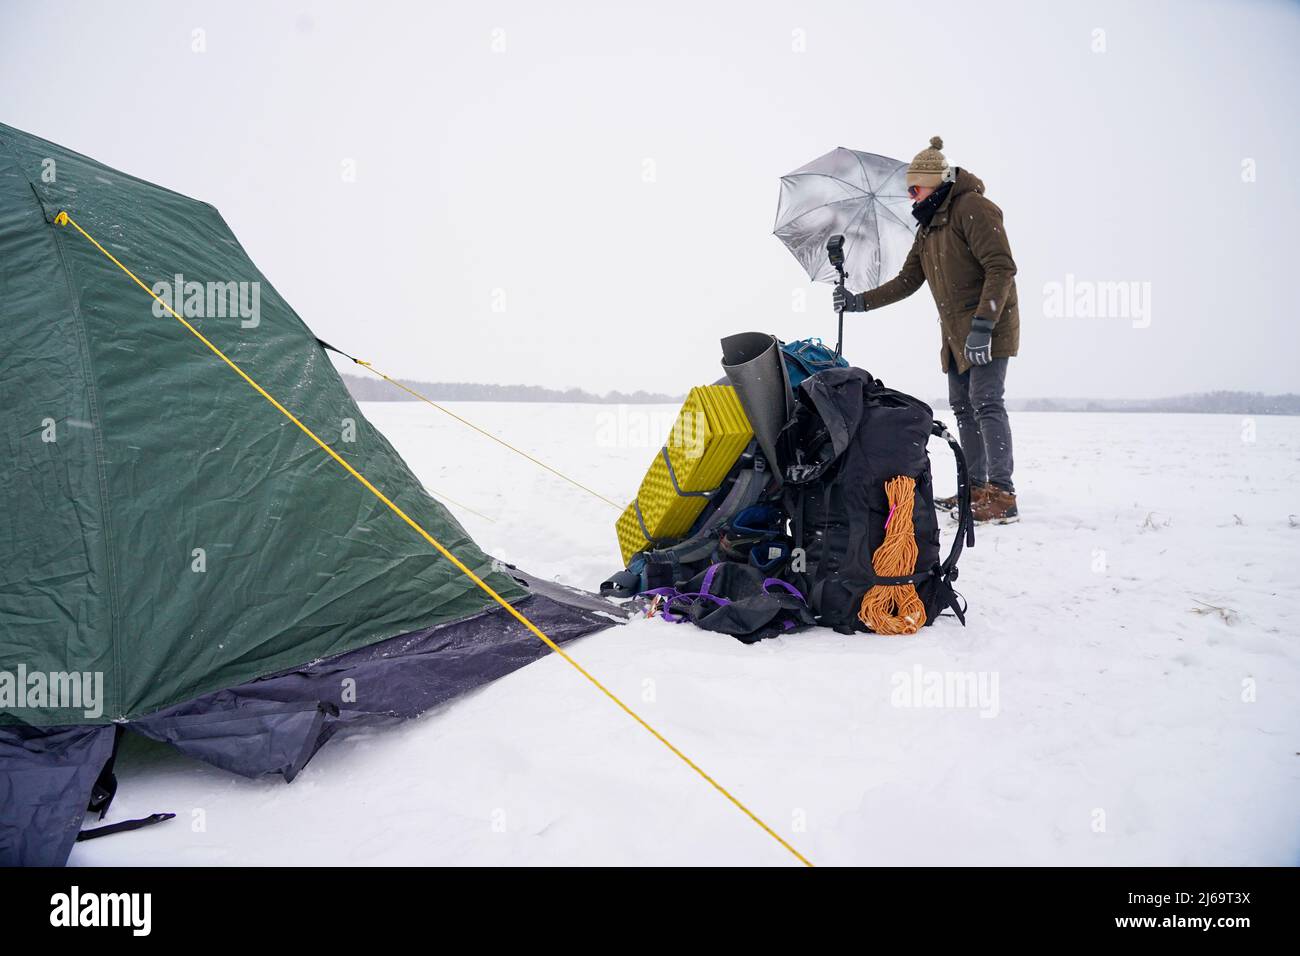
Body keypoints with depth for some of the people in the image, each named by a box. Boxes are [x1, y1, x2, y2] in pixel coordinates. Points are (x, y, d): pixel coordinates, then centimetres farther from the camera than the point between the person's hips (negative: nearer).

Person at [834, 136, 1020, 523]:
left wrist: (982, 325, -27)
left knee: (985, 402, -16)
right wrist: (861, 302, 8)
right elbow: (907, 280, 18)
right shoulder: (928, 227, 17)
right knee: (962, 406, 9)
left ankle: (1003, 496, -16)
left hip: (989, 327, -9)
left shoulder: (972, 208, -12)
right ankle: (976, 488, 17)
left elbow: (1002, 268, -20)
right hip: (955, 332, 9)